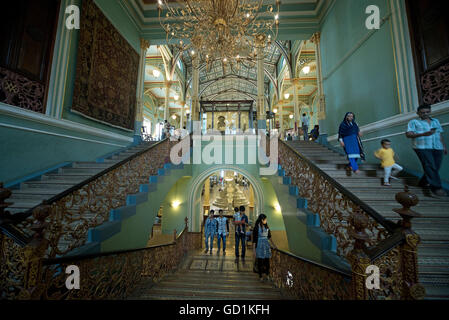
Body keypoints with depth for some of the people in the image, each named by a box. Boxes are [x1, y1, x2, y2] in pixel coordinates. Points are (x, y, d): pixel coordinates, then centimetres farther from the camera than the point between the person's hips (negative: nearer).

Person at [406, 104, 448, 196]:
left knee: (436, 167, 3)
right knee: (430, 167, -14)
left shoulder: (436, 121, 22)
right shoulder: (414, 122, 5)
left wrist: (444, 146, 20)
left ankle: (423, 182, 18)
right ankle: (436, 187, -15)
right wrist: (423, 134, -20)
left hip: (438, 148, 6)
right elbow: (408, 134, -7)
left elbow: (440, 135, 25)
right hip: (422, 147, -6)